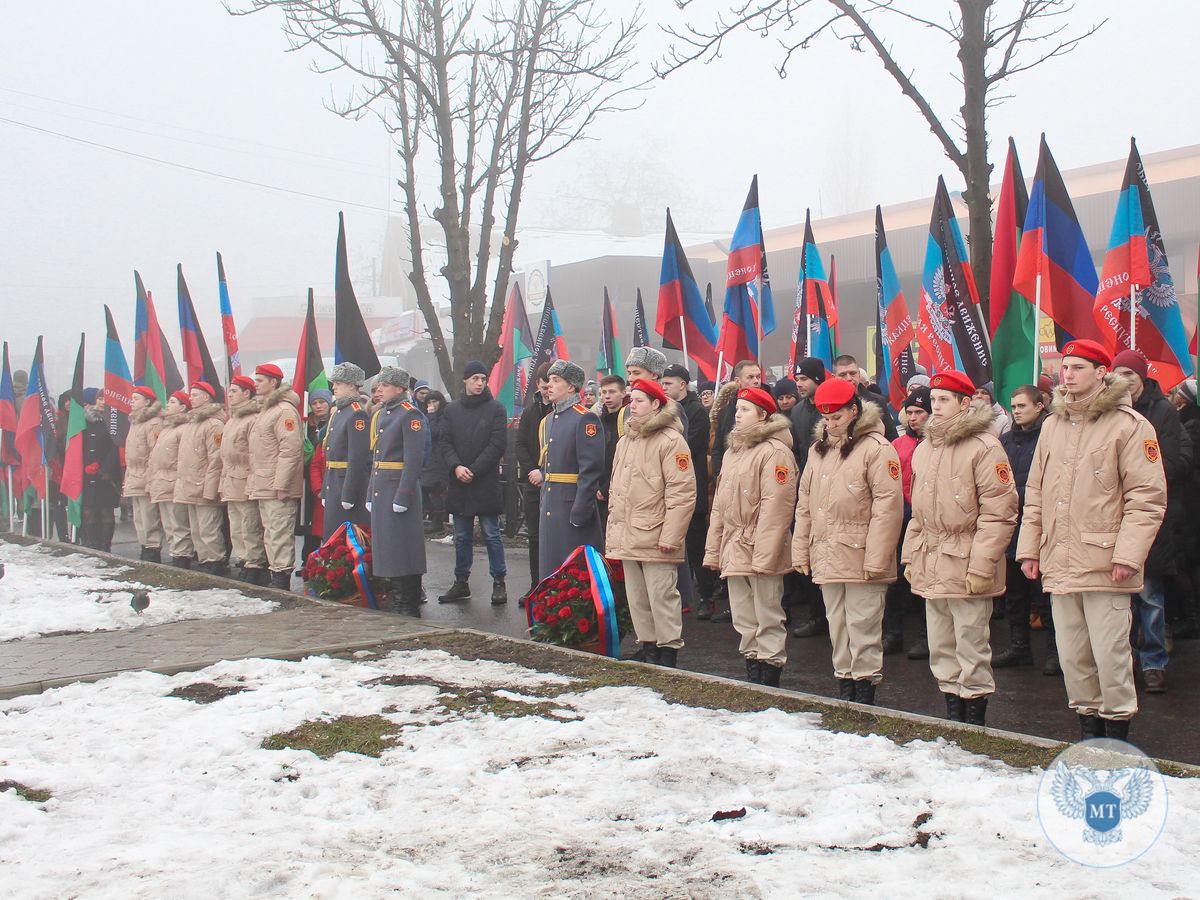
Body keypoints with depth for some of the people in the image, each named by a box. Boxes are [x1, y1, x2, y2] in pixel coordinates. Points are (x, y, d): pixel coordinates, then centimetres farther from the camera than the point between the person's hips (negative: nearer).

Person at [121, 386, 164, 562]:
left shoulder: (154, 423, -10)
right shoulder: (134, 423, 21)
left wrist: (150, 481, -21)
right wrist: (127, 479, 21)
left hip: (147, 483, -10)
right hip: (134, 484, 10)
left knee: (149, 524, -9)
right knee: (139, 523, 13)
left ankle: (152, 554, -6)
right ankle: (146, 550, 19)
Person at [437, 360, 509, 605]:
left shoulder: (495, 408, -1)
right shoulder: (452, 409, 10)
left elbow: (498, 444, -7)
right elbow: (445, 442, 6)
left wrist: (473, 470, -13)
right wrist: (456, 467, -12)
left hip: (486, 483, -4)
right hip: (459, 483, 4)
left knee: (491, 534, -1)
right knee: (462, 537, 11)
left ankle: (499, 582, 6)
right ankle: (461, 583, 19)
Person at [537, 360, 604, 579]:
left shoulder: (586, 419, -11)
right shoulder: (547, 421, 16)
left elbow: (591, 469, -17)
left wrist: (580, 511, -20)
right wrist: (543, 504, 16)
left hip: (574, 505, -8)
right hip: (550, 509, 8)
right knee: (549, 567, 12)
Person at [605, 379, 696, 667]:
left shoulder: (671, 441, -8)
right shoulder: (625, 442, 17)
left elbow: (682, 493, -13)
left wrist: (670, 536, -17)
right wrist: (612, 531, 17)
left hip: (655, 541, -8)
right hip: (627, 540, 8)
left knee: (662, 599, -6)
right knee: (637, 600, 13)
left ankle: (668, 654, 2)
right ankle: (648, 648, 22)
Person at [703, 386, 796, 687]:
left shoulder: (774, 451, -11)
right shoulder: (732, 451, 17)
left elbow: (775, 506, -18)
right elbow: (720, 506, 19)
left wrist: (763, 555, -23)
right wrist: (714, 549, 14)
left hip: (760, 550, -9)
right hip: (734, 550, 9)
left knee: (768, 620, -2)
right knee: (744, 620, 15)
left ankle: (769, 681, 4)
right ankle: (752, 675, 24)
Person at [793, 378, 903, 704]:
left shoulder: (876, 448, -9)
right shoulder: (819, 450, 15)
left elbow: (888, 506, -14)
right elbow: (804, 505, 18)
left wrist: (876, 559, -18)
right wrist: (800, 551, 12)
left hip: (861, 557, -7)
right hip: (827, 557, 7)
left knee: (863, 626, -3)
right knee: (837, 625, 13)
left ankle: (865, 690, 5)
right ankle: (844, 684, 22)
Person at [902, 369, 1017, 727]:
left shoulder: (984, 447, -10)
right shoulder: (924, 448, 14)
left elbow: (998, 513, -14)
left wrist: (981, 566, -17)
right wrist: (910, 557, 16)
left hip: (966, 567, -8)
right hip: (930, 567, 8)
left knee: (971, 647, -2)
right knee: (940, 648, 14)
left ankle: (975, 716, 9)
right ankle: (953, 708, 26)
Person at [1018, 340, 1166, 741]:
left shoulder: (1129, 425, -5)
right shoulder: (1053, 424, 14)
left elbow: (1147, 498, -9)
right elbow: (1035, 493, 18)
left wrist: (1128, 555, -15)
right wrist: (1029, 548, 11)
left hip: (1105, 565, -6)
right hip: (1059, 564, 6)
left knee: (1110, 654, -4)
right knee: (1072, 655, 11)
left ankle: (1117, 732, 11)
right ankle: (1088, 726, 24)